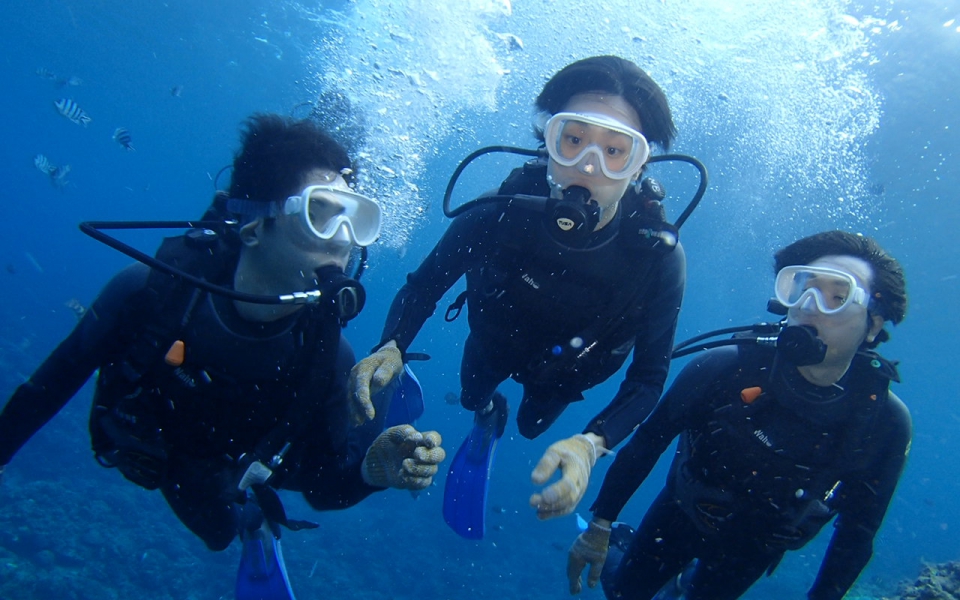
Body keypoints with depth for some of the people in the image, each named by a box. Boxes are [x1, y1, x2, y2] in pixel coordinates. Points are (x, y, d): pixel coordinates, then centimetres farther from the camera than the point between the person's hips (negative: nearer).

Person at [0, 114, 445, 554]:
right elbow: (65, 371, -18)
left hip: (214, 477, 1)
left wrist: (369, 468, -43)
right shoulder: (150, 289, -38)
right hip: (130, 449, 0)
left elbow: (321, 486, -22)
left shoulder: (328, 356, -33)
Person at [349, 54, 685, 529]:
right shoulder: (503, 211, -38)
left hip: (567, 368, 0)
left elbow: (648, 377, -32)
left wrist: (590, 446, -49)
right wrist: (390, 349, -44)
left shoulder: (658, 256, -39)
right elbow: (425, 284, -24)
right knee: (472, 398, 28)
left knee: (532, 427, 30)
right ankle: (487, 417, 66)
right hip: (497, 338, 0)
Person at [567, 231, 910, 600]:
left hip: (752, 549, 1)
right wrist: (599, 525, -14)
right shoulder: (725, 367, -30)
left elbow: (859, 527, -11)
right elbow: (648, 440, -18)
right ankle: (618, 543, 45)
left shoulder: (886, 424, -25)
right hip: (680, 514, -1)